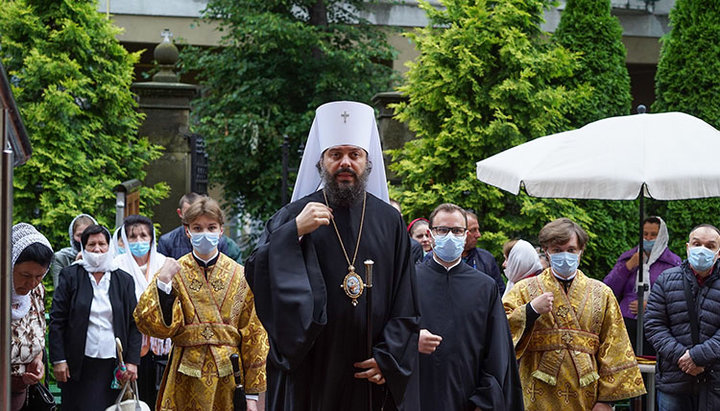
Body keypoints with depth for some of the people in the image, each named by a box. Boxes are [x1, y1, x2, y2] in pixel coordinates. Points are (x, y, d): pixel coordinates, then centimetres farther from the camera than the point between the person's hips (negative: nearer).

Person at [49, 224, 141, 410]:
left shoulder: (124, 280, 10)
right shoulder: (70, 276, 5)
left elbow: (134, 324, 9)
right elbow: (56, 320, 2)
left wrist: (132, 361, 0)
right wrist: (58, 359, -5)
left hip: (113, 365, 1)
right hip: (79, 365, -1)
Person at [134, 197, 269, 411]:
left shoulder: (239, 276, 2)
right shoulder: (174, 272, 2)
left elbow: (253, 334, 4)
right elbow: (161, 327, -7)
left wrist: (252, 393, 1)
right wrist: (162, 283, -20)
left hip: (228, 378, 1)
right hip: (186, 380, 0)